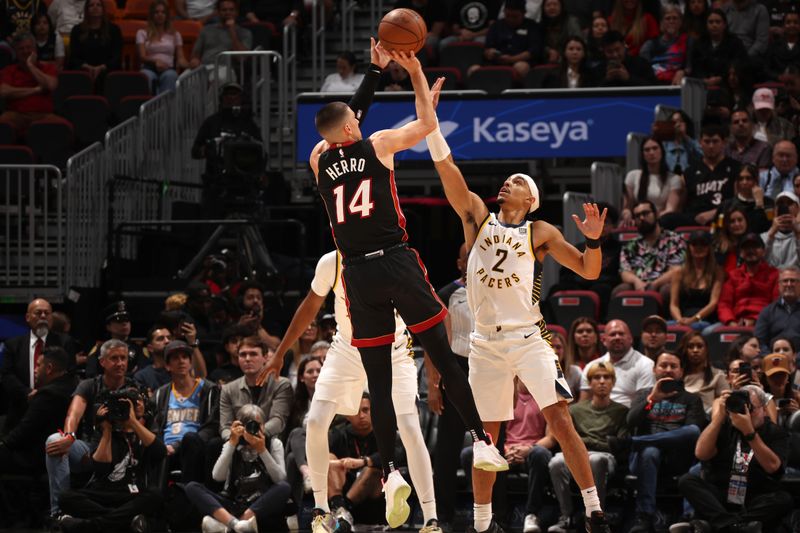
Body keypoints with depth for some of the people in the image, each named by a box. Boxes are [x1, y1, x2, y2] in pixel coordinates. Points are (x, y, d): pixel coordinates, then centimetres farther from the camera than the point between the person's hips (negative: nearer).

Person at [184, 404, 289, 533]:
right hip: (234, 506, 2)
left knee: (284, 488, -32)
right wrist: (232, 444, -12)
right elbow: (217, 477, -8)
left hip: (263, 507, -2)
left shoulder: (274, 444, 6)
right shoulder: (231, 446, 9)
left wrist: (262, 450, -15)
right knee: (192, 487, -17)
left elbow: (280, 479, -8)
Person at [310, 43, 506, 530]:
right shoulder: (378, 145, 0)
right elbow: (428, 124, 12)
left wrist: (376, 69, 32)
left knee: (379, 383, 4)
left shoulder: (320, 160, 10)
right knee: (444, 358, 9)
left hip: (359, 273, 2)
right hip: (397, 264, -2)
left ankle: (390, 472, -9)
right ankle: (483, 442, 11)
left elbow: (347, 114, 27)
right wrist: (416, 73, 21)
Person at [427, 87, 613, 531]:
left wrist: (593, 240, -16)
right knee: (486, 433, 6)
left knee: (560, 419, -12)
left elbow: (589, 271, 4)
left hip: (529, 338, -2)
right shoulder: (478, 217, 10)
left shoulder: (540, 232, 6)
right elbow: (446, 167, 1)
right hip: (486, 341, 2)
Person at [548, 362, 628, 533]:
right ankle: (566, 517, -30)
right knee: (557, 462, -34)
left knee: (595, 460, -41)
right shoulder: (575, 410, 25)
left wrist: (587, 441, 1)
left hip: (606, 456, -2)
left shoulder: (621, 412, 18)